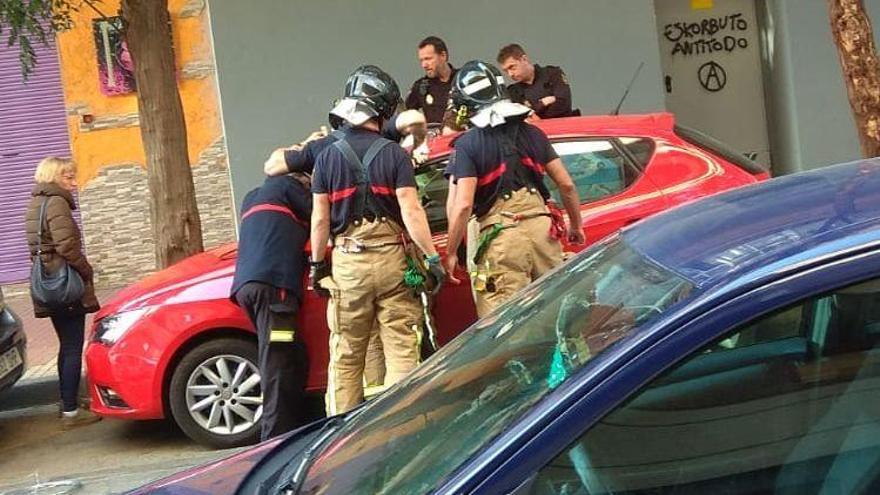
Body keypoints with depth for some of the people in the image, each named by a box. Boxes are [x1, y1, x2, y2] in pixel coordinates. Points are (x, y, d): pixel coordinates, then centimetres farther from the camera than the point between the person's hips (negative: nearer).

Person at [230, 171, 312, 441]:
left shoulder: (252, 198, 31)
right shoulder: (288, 185, 9)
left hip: (246, 284, 8)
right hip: (272, 283, -8)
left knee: (293, 359, 12)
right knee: (278, 363, -13)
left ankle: (295, 428, 11)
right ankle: (276, 438, -19)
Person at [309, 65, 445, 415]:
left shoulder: (327, 157, 2)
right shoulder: (394, 154, -4)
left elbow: (320, 219, 2)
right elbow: (411, 211, -10)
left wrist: (317, 264, 10)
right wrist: (432, 257, -8)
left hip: (346, 263, 2)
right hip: (391, 259, -2)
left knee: (345, 356, 9)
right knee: (401, 350, 2)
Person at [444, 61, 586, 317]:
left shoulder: (468, 144, -2)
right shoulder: (532, 133, 12)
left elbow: (463, 205, -10)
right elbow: (566, 184, 12)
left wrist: (451, 253, -2)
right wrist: (576, 226, 25)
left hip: (500, 238, -5)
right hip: (542, 228, 5)